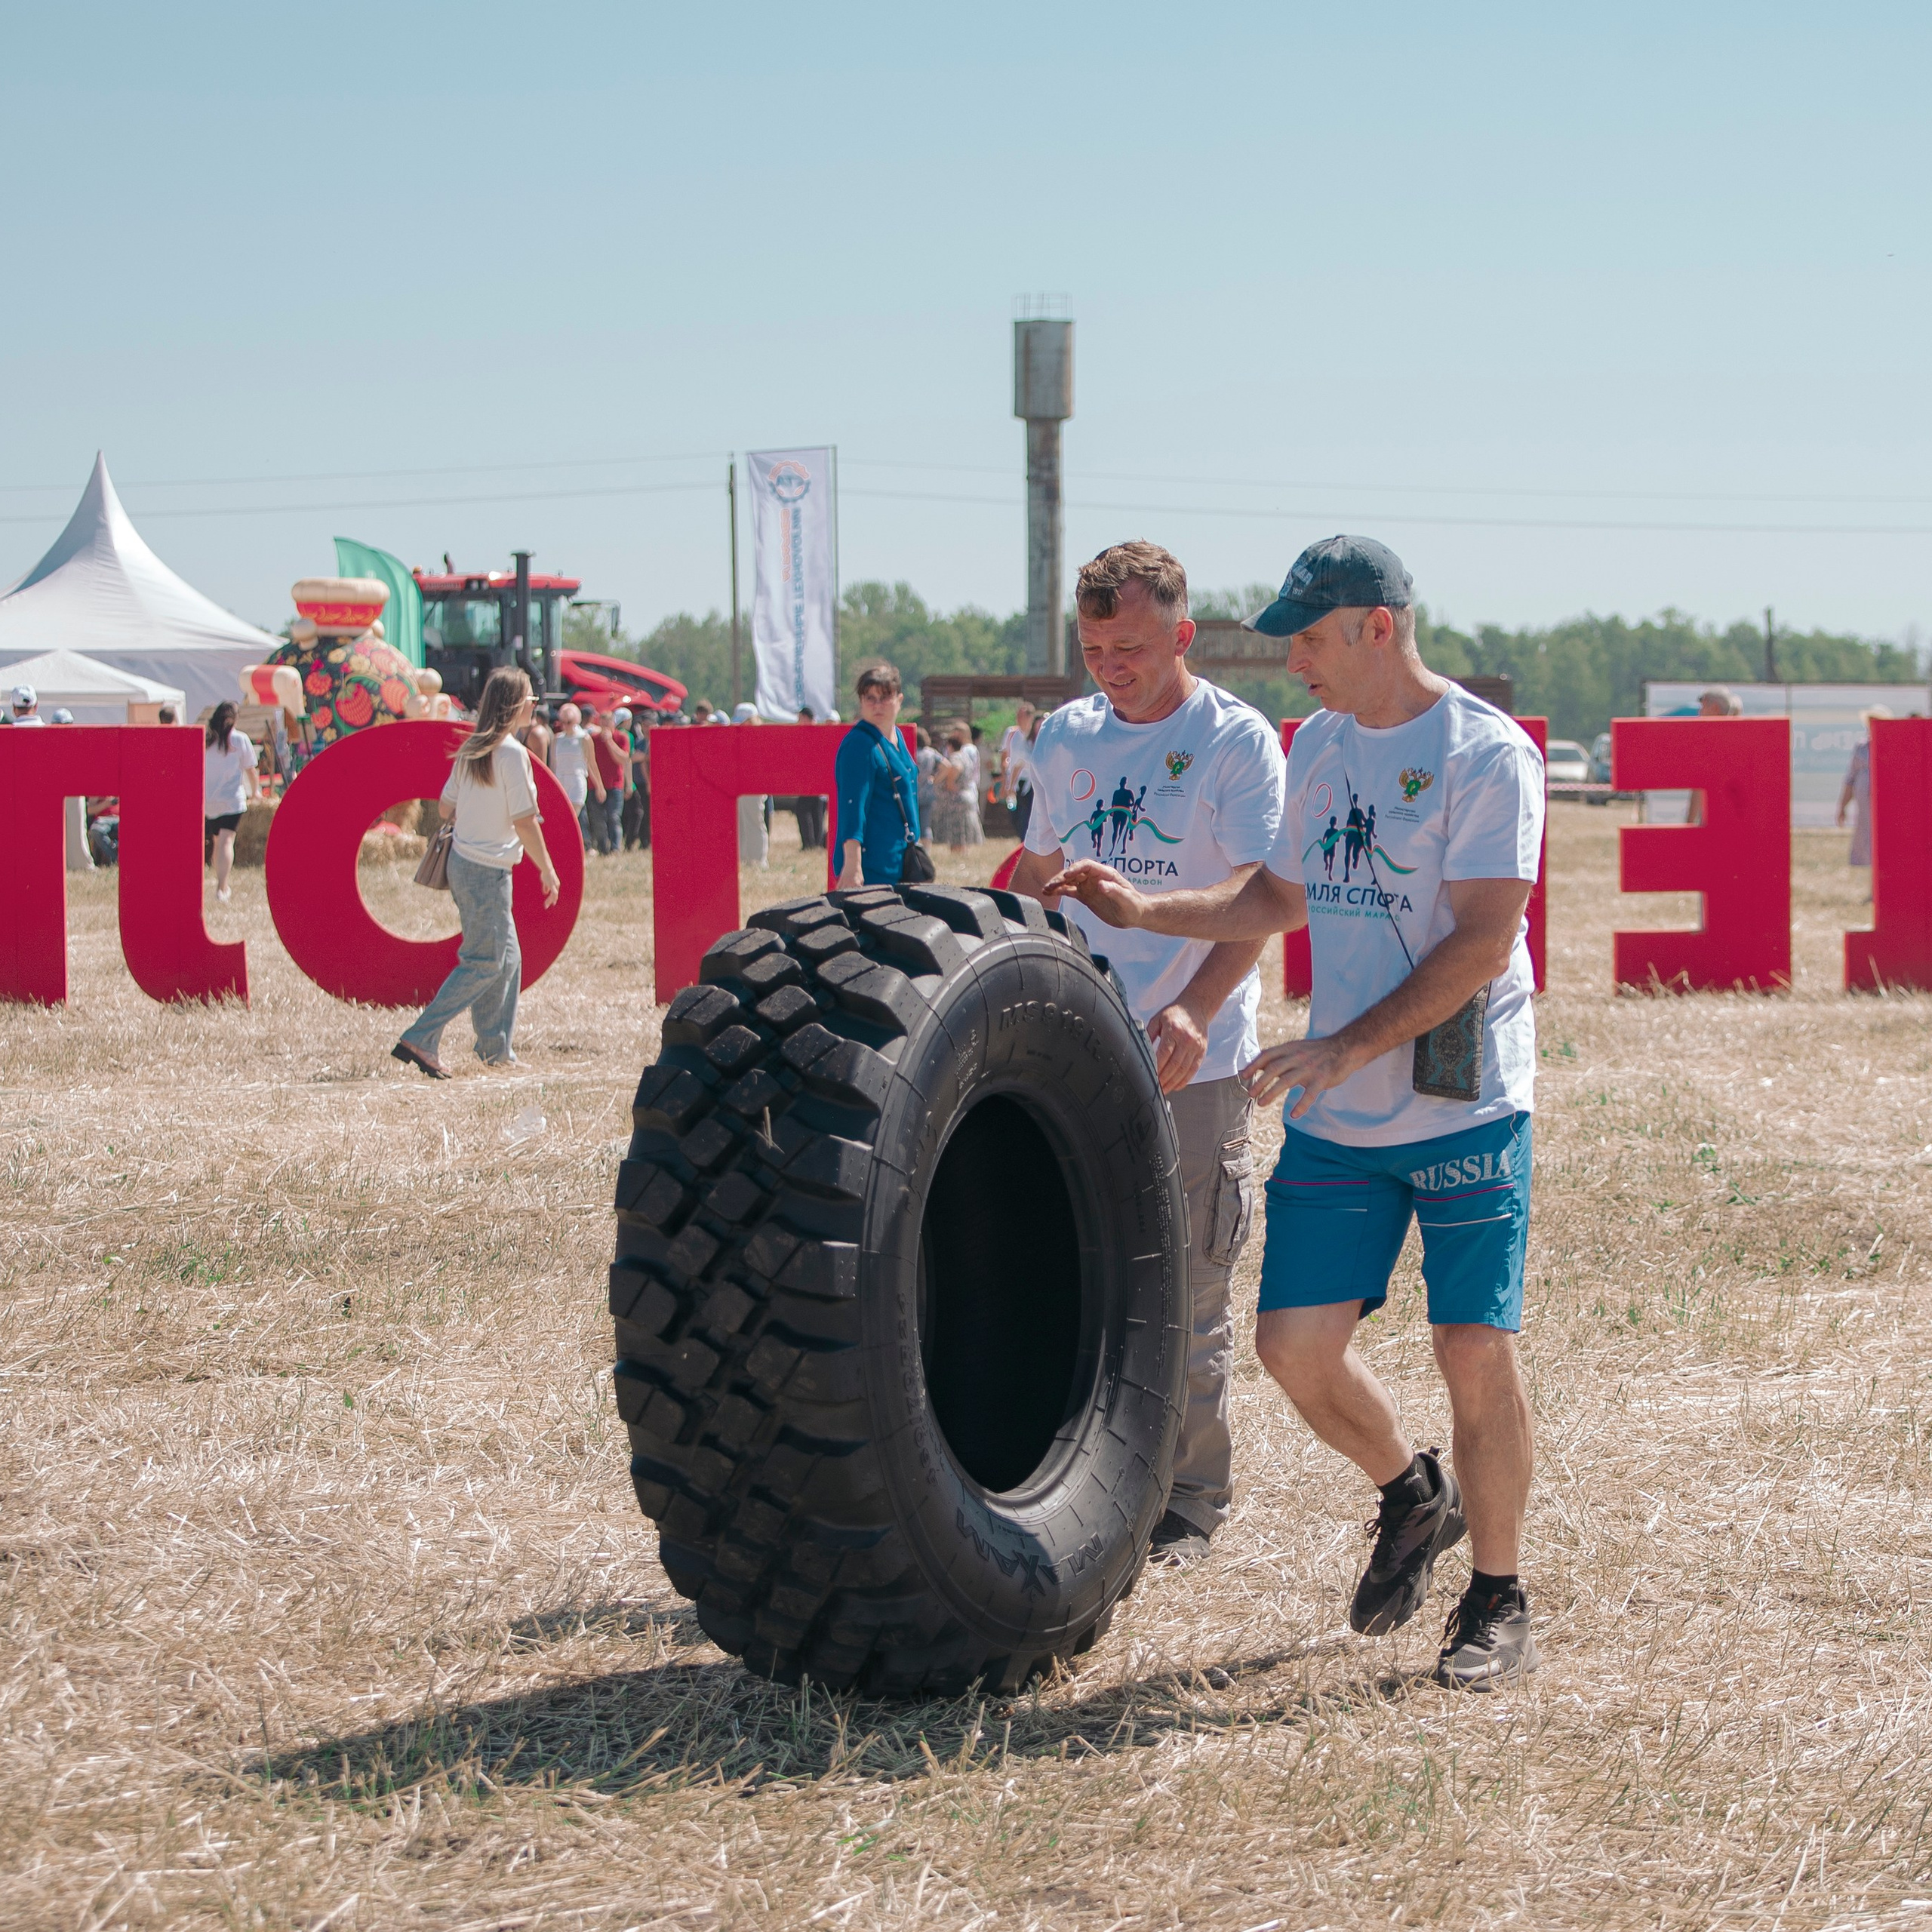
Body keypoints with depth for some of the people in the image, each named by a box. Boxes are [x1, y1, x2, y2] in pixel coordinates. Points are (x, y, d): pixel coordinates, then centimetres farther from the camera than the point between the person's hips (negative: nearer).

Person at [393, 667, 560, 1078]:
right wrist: (548, 870, -8)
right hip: (488, 870, -9)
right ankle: (419, 1040, -7)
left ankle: (495, 1048, 21)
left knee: (506, 956, 16)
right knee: (484, 963, -3)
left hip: (462, 860, 9)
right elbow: (524, 821, -18)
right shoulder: (512, 752, -17)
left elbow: (445, 807, 13)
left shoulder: (470, 749, 8)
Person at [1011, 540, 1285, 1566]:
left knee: (1185, 1292, 2)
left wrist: (1193, 1009, -31)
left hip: (1193, 1062, -5)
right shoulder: (1066, 738, 10)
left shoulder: (1238, 741, -7)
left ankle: (1190, 1497, 14)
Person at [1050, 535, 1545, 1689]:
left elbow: (1483, 946, -19)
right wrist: (1145, 913, 13)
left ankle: (1499, 1602, 13)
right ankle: (1412, 1498, 29)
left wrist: (1347, 1048, -24)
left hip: (1466, 1113, -6)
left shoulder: (1488, 753, -12)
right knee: (1295, 1341, 2)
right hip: (1336, 1119, 6)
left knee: (1476, 1355, -4)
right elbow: (1280, 901, 25)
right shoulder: (1318, 747, 12)